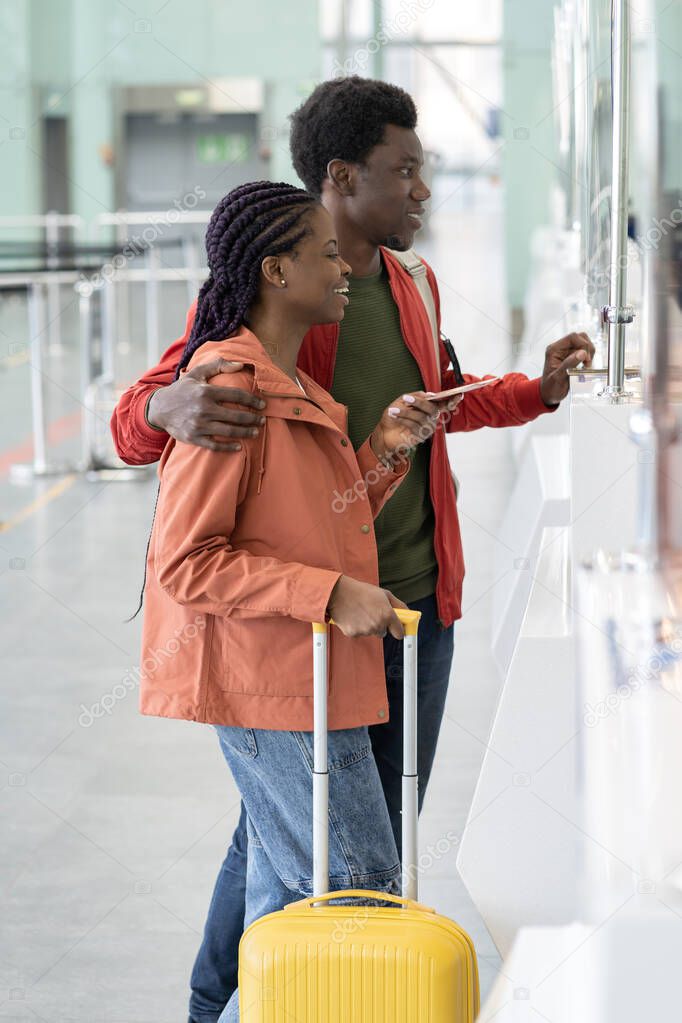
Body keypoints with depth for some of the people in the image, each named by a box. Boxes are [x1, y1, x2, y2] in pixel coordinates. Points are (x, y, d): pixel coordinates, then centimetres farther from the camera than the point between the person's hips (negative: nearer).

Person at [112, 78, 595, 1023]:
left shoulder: (412, 285, 10)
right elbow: (134, 426, -16)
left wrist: (538, 389, 17)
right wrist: (172, 407, -39)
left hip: (420, 609, 6)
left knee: (384, 836, 12)